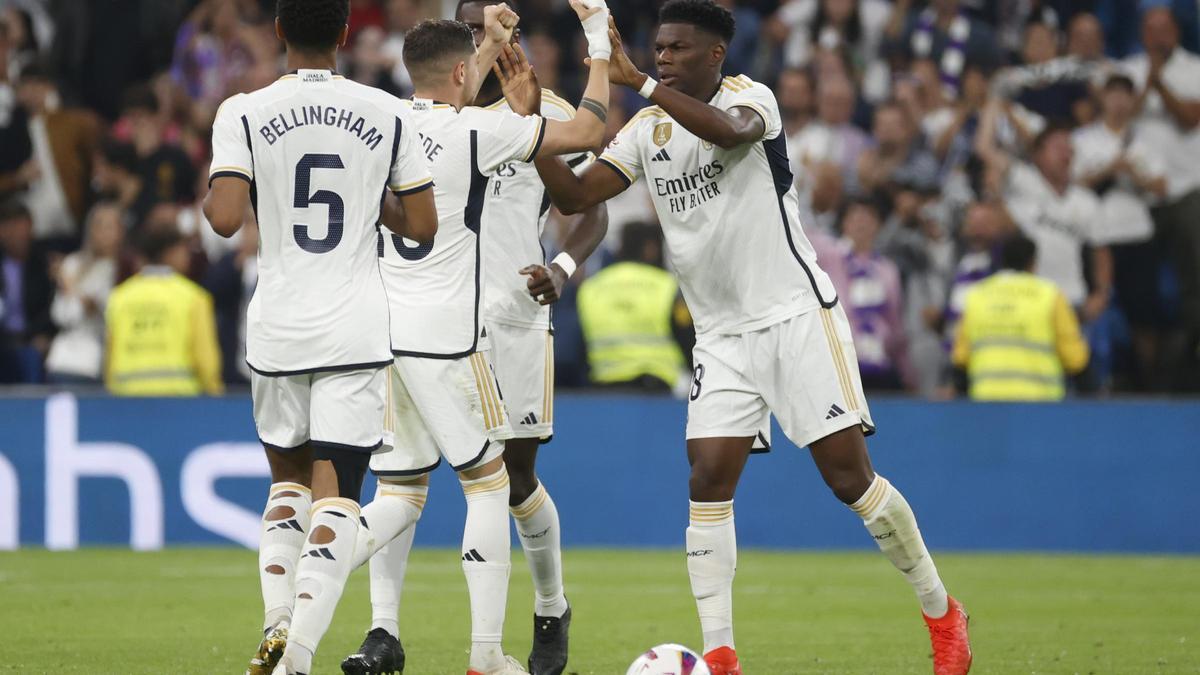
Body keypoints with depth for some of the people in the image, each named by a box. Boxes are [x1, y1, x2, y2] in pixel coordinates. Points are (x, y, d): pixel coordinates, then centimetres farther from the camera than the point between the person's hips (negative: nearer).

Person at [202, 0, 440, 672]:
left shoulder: (244, 113, -3)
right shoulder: (389, 114, 0)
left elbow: (225, 218, -14)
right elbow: (423, 225, 3)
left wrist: (207, 194, 8)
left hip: (277, 330, 1)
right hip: (356, 332, -1)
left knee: (289, 477, 20)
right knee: (337, 494, -2)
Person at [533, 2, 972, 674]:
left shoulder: (749, 96, -9)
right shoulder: (647, 131, 6)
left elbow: (729, 131, -34)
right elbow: (576, 195, 1)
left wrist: (638, 81, -34)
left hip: (796, 315, -5)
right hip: (721, 336, 5)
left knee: (850, 477, -6)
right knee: (708, 482, -9)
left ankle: (942, 613, 11)